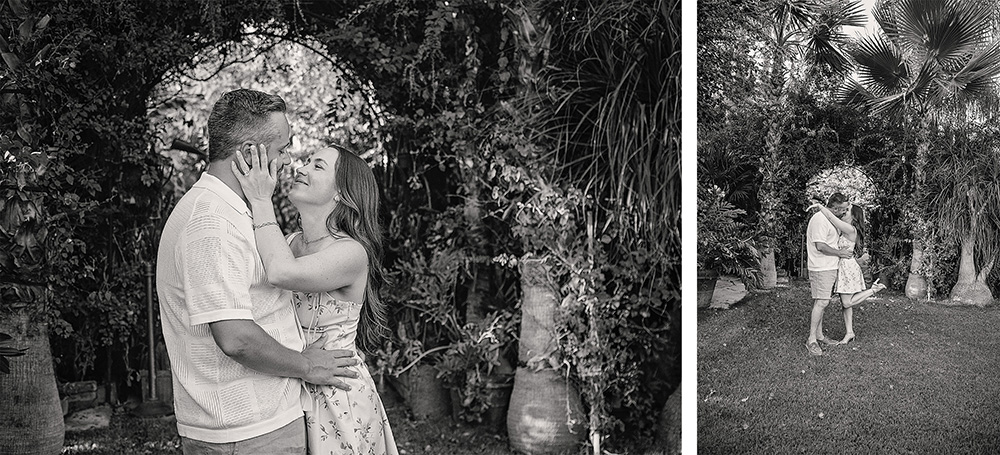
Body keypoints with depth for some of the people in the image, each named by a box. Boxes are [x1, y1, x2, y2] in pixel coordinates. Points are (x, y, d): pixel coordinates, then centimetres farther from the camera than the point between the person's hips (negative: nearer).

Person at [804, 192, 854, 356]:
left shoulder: (830, 219, 17)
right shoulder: (819, 219, -17)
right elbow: (820, 246, -22)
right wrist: (840, 253, -11)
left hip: (830, 267, 10)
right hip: (821, 268, -10)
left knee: (822, 302, 13)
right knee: (821, 302, -11)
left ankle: (819, 335, 19)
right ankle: (811, 340, -9)